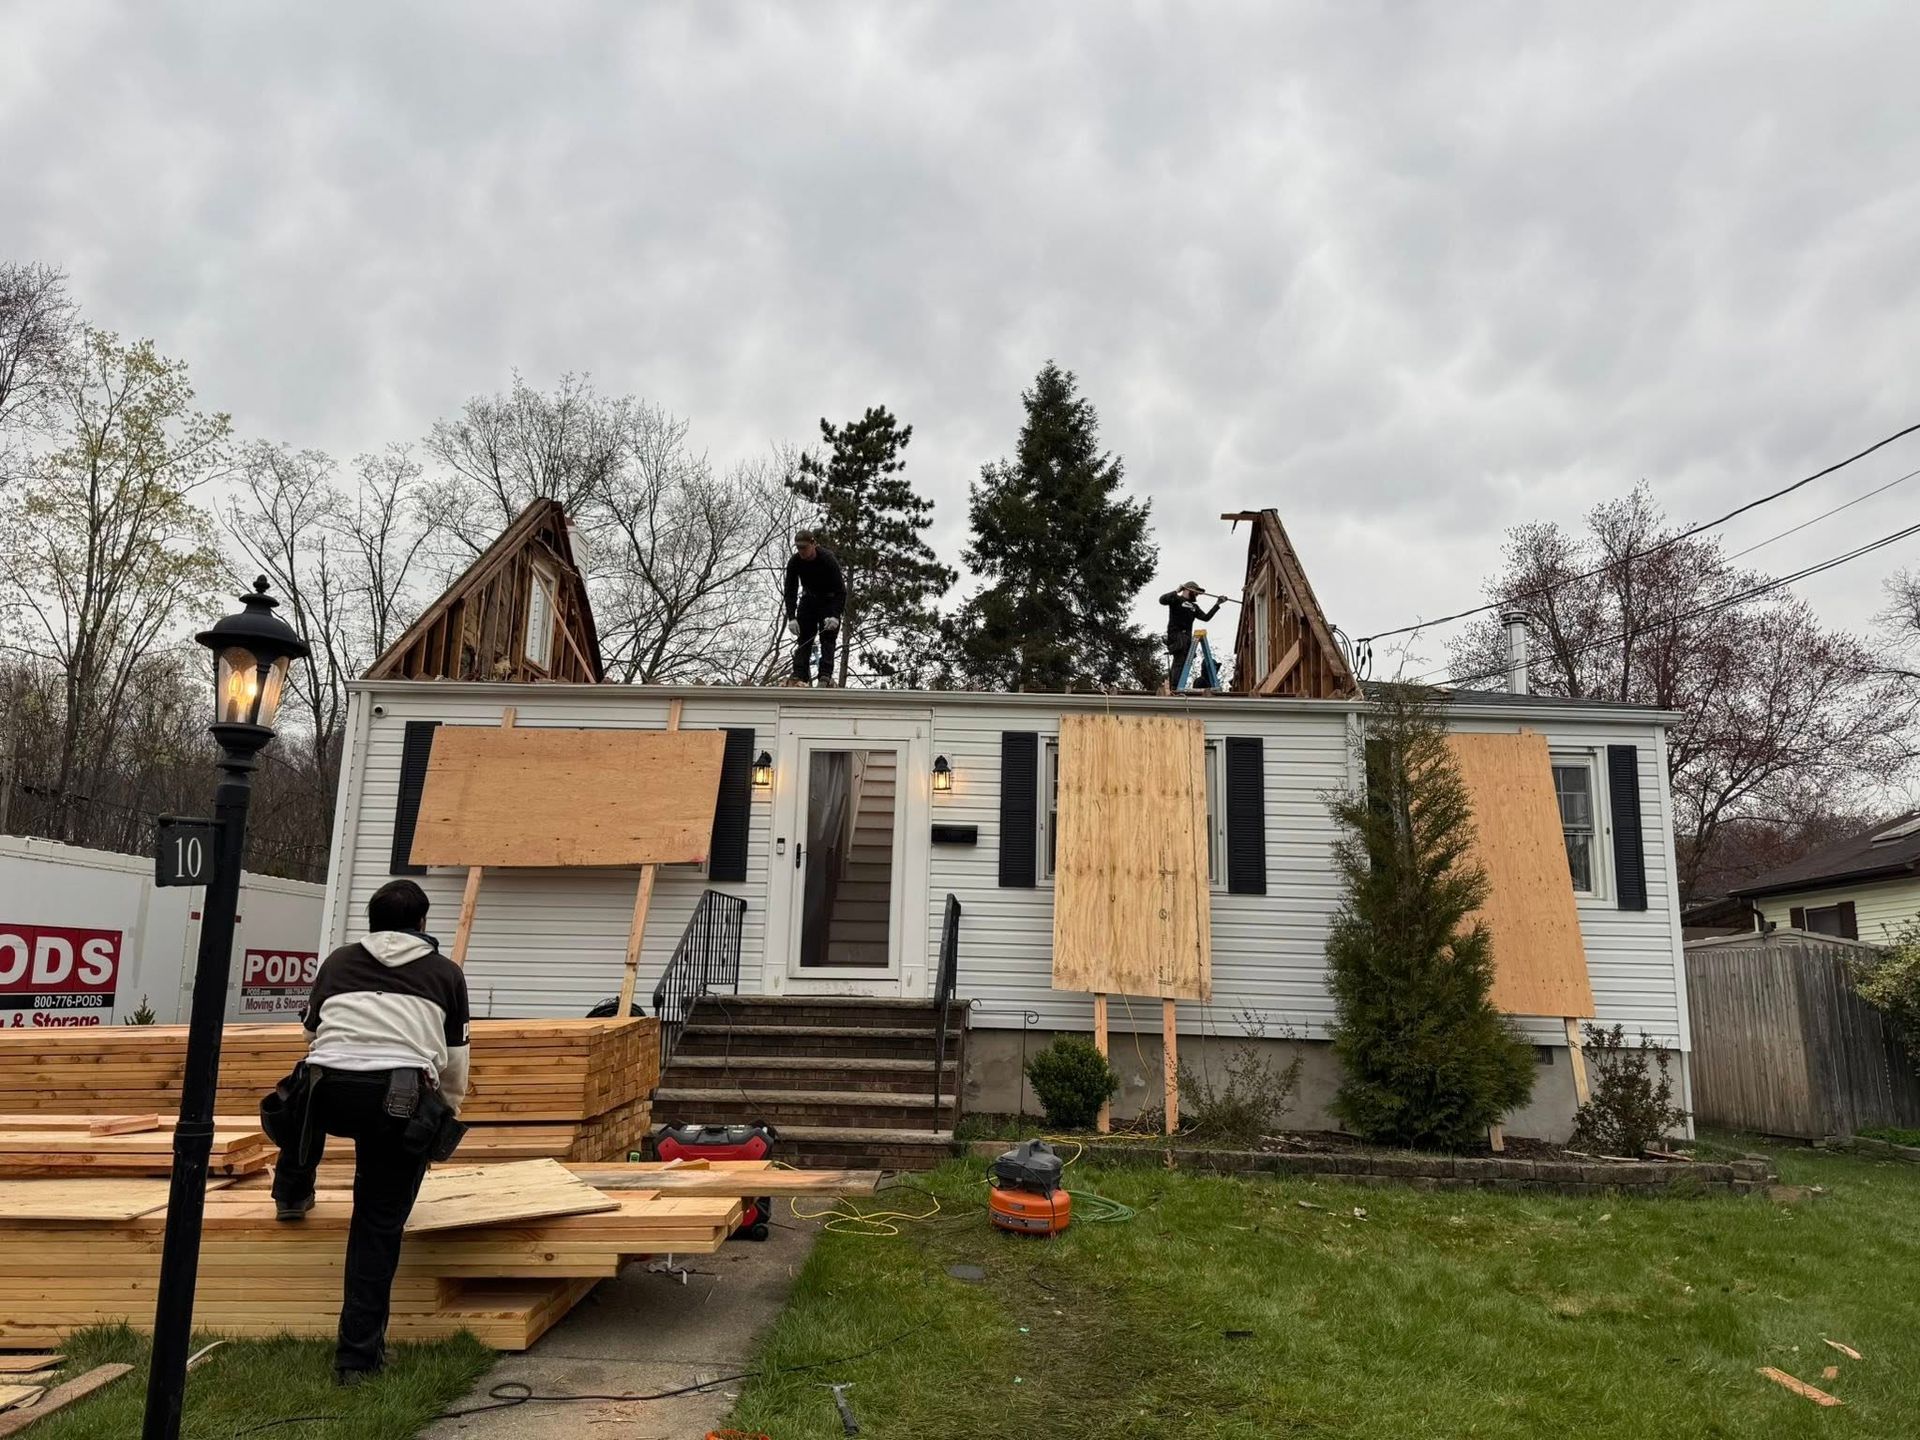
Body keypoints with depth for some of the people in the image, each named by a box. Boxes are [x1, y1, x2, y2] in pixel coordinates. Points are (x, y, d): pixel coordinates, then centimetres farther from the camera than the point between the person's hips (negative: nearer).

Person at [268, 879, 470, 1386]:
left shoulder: (337, 962, 23)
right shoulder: (446, 973, 19)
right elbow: (454, 1064, 24)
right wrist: (448, 1116, 43)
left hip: (330, 1092, 2)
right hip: (403, 1101, -2)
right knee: (378, 1229, 10)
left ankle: (292, 1196, 48)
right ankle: (358, 1356, 12)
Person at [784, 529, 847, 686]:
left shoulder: (828, 559, -29)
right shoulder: (794, 562, -19)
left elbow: (841, 590, -29)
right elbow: (790, 592, -15)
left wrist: (835, 615, -39)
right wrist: (791, 617, -26)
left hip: (829, 601, -3)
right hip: (809, 599, 3)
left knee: (827, 638, -14)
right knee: (803, 638, -7)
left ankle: (825, 677, -21)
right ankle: (799, 677, -13)